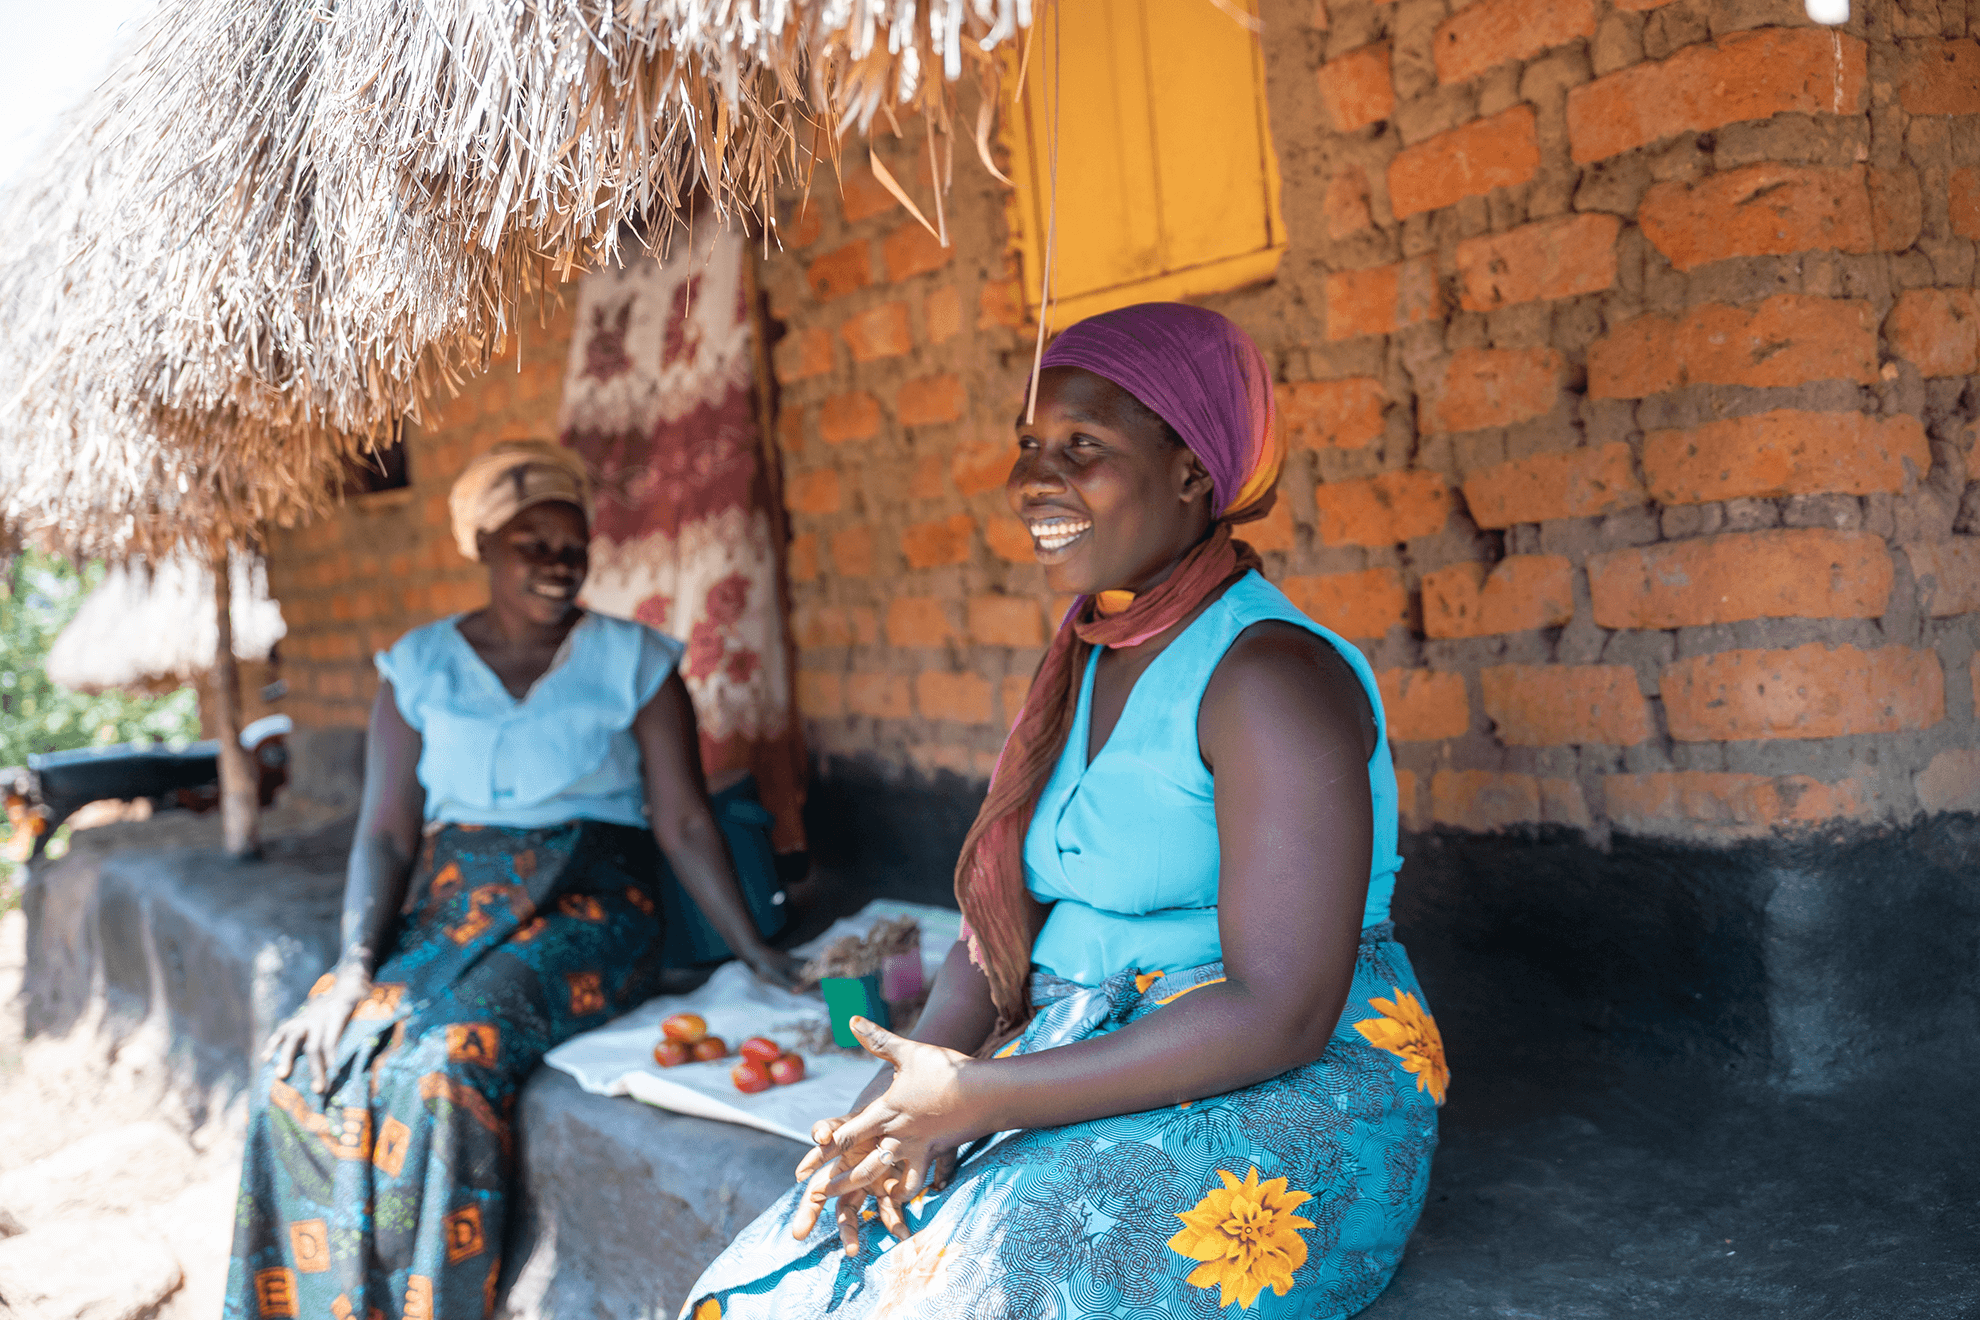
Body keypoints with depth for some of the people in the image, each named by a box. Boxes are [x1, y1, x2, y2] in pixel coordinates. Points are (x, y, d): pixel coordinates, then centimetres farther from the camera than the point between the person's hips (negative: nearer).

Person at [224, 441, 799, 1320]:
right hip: (449, 905, 3)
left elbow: (684, 822, 2)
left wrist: (760, 957, -7)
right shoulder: (419, 666, 11)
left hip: (585, 911, -2)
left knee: (442, 1058, -31)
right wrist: (355, 967, -11)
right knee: (308, 1066, -23)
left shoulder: (632, 661, 6)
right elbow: (386, 830, 4)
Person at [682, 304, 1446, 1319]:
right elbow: (1000, 922, 11)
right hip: (1083, 1070, 7)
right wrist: (914, 1094, -9)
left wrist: (980, 1097, -21)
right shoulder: (1079, 671, 12)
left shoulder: (1271, 675, -16)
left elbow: (1280, 1012, -22)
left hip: (1290, 1099, -7)